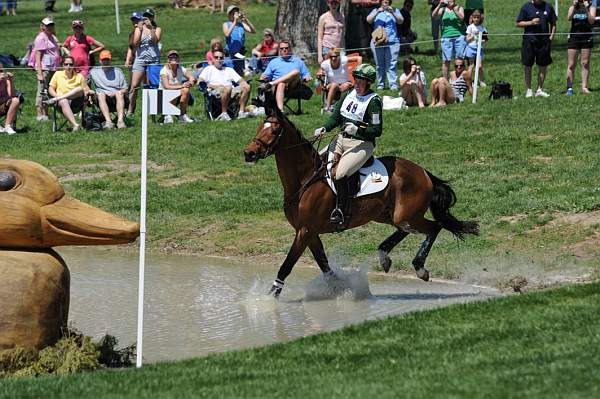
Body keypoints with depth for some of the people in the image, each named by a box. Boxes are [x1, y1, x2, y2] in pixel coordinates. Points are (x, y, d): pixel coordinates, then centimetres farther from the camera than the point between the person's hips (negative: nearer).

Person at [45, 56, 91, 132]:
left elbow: (87, 91, 14)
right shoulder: (58, 74, 17)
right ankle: (75, 125, -55)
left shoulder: (79, 76, 18)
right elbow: (51, 89, 13)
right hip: (61, 100, -1)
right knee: (63, 101, -40)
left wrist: (87, 92, -10)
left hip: (76, 102, 1)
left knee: (80, 89, -32)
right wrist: (57, 96, -7)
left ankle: (54, 100, -31)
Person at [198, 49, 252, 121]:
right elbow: (200, 82, 3)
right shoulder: (209, 69, 19)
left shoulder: (229, 70, 32)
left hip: (232, 93, 4)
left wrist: (244, 84, -2)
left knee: (247, 87, -21)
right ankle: (224, 113, -30)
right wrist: (214, 86, -11)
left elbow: (240, 80, 23)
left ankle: (242, 111, -22)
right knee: (227, 88, -38)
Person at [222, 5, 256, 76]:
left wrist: (246, 20, -9)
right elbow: (227, 34, -17)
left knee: (240, 73, 4)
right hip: (230, 53, -4)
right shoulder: (226, 24, 2)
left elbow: (253, 31, 1)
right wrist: (234, 22, -19)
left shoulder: (241, 24, 11)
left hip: (240, 53, 4)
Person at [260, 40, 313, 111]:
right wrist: (263, 77, 0)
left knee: (296, 71, -33)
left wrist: (307, 77, 2)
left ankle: (272, 83, -42)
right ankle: (280, 110, -60)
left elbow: (306, 74, 26)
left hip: (293, 86, 0)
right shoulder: (273, 62, 30)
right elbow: (267, 75, 23)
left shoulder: (298, 61, 30)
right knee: (281, 85, -40)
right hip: (277, 84, 0)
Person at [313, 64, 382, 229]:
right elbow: (336, 117, 11)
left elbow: (377, 130, -13)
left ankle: (342, 212, -18)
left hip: (362, 144, -8)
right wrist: (324, 129, -8)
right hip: (342, 140, 8)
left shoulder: (373, 101, -11)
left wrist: (357, 130, -27)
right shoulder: (348, 95, 10)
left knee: (339, 174, -27)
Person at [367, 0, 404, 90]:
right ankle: (380, 84, 7)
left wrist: (392, 13, -15)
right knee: (379, 65, 1)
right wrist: (377, 12, -15)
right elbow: (369, 20, -1)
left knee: (391, 65, -10)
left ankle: (393, 85, -12)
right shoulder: (376, 11, 14)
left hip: (392, 41, -1)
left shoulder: (395, 11, 14)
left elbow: (401, 21, 0)